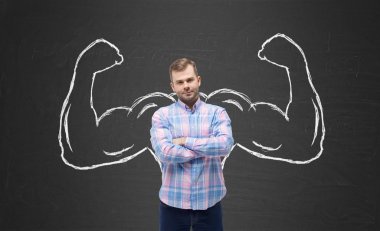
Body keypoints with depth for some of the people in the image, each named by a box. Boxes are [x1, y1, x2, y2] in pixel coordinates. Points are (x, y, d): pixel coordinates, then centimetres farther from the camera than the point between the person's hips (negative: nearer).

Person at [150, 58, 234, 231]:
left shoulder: (217, 112, 2)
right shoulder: (162, 115, 0)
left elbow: (225, 144, -16)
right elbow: (164, 152, -15)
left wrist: (186, 141, -13)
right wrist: (208, 150, -11)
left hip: (209, 201, 0)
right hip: (173, 202, 0)